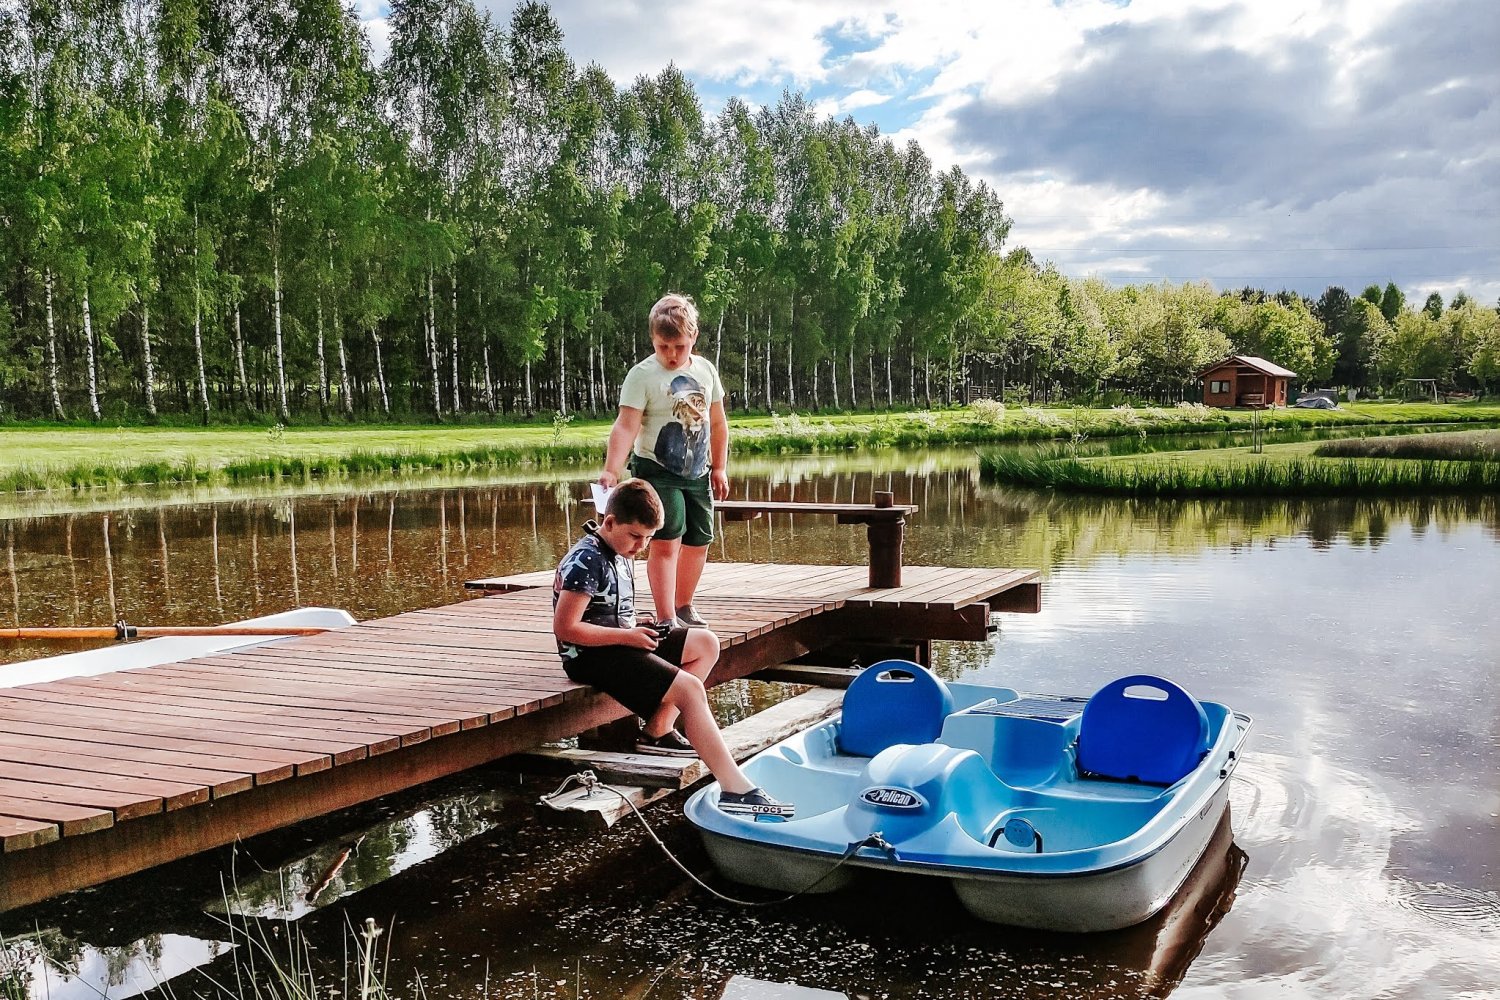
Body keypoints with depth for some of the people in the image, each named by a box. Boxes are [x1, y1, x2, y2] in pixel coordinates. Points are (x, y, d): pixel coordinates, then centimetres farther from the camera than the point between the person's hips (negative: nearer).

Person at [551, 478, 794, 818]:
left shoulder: (619, 554, 13)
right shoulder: (586, 561, -17)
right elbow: (564, 627, -23)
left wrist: (638, 630, 3)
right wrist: (626, 636, -20)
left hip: (619, 644, 10)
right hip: (592, 655, -10)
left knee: (706, 643, 7)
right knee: (689, 688, -22)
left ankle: (658, 730, -2)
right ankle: (736, 790, -25)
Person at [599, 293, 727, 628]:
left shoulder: (706, 370, 5)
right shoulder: (642, 375, -12)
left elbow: (718, 422, 15)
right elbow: (626, 426, -22)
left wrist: (719, 467, 14)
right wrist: (611, 470, -34)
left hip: (697, 471, 6)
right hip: (657, 471, -6)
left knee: (699, 540, 12)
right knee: (667, 540, -15)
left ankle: (684, 605, 31)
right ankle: (666, 618, -12)